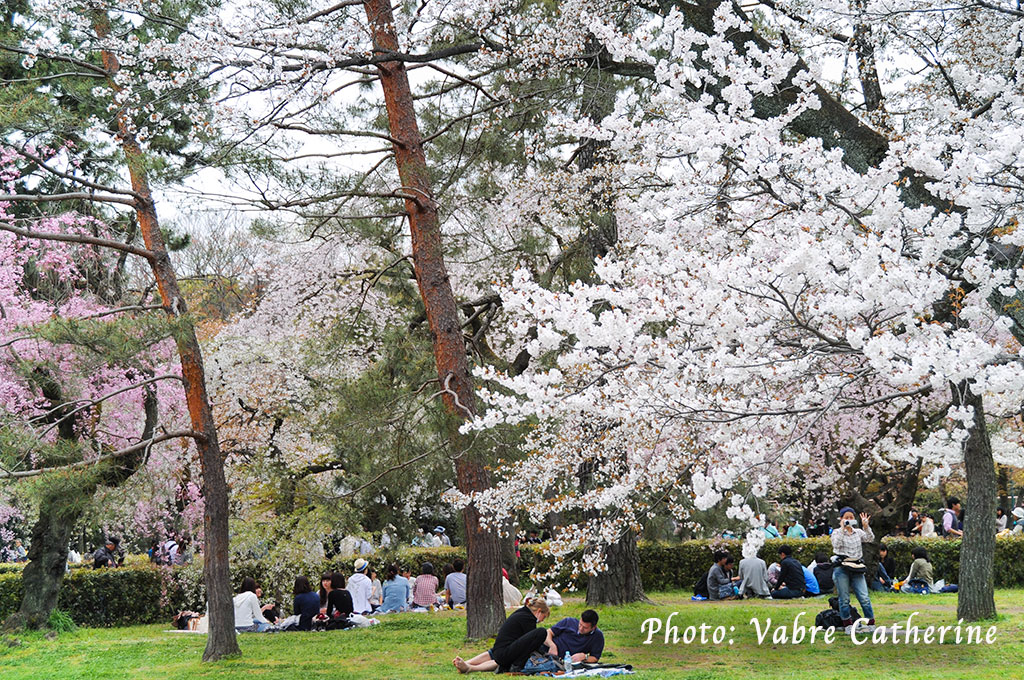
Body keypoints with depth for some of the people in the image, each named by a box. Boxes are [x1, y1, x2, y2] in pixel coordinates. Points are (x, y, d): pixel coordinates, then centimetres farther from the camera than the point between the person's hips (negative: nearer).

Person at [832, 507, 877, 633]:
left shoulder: (858, 532, 12)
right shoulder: (837, 533, 2)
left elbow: (870, 538, -3)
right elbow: (836, 544, -16)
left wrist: (866, 526, -17)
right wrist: (842, 529, -20)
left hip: (856, 568, 2)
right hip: (841, 569, -2)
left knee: (864, 597, -4)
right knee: (844, 599, 2)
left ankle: (870, 623, 4)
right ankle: (848, 625, 10)